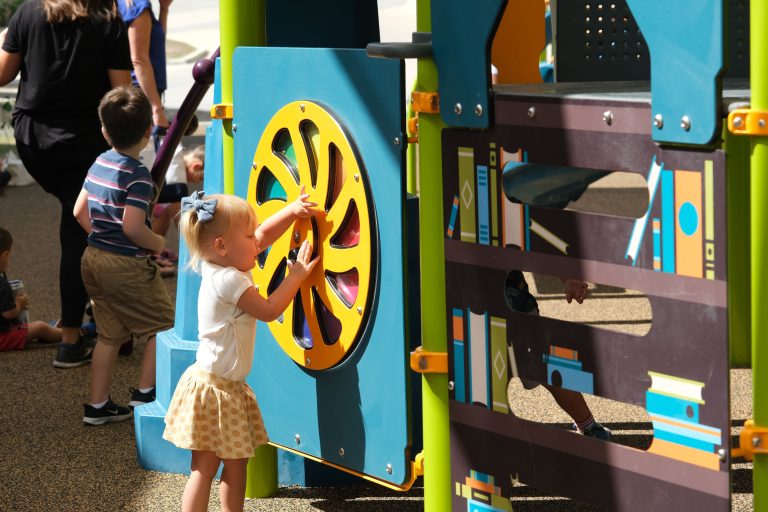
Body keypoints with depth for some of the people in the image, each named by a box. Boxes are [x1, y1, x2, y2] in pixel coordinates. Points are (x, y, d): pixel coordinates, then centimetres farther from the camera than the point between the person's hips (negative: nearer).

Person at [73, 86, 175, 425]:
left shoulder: (99, 164, 6)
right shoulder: (138, 175, -19)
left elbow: (79, 212, 12)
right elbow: (132, 227, -25)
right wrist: (157, 243, -8)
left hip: (94, 258, 9)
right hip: (127, 265, -8)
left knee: (109, 333, 16)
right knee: (163, 325, 6)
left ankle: (97, 405, 18)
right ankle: (145, 393, 6)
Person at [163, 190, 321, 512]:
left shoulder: (221, 268, 6)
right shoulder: (229, 280, -21)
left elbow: (264, 236, 16)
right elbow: (269, 310, -17)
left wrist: (292, 211, 6)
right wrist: (296, 274, -9)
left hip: (230, 387, 10)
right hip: (212, 387, -10)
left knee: (237, 461, 15)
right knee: (206, 467, -7)